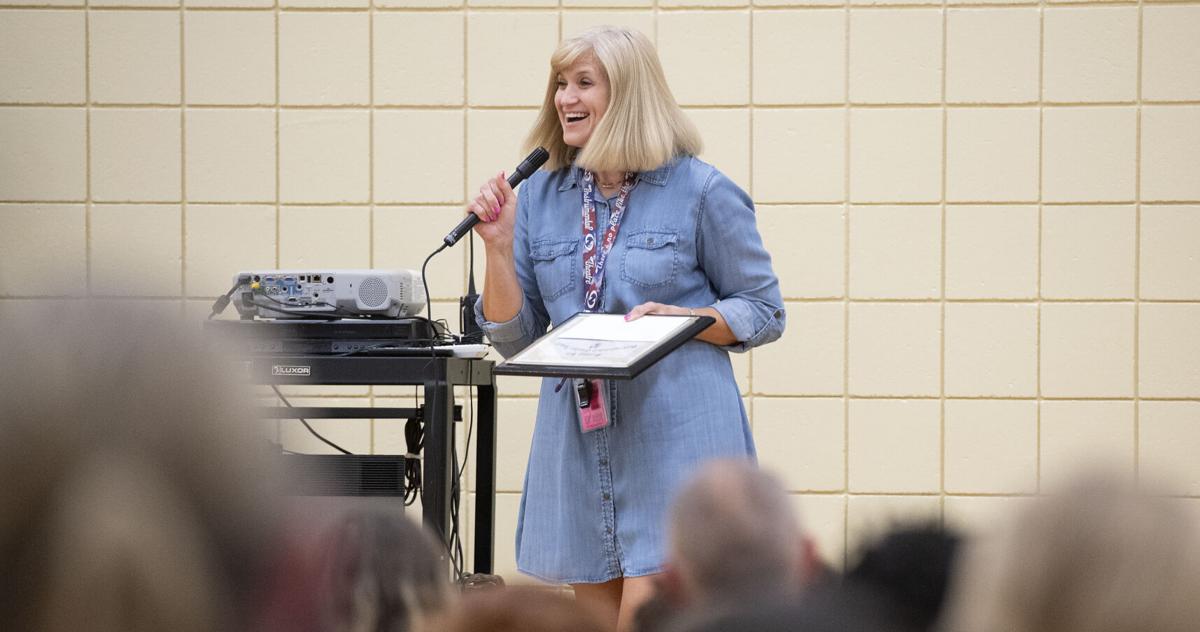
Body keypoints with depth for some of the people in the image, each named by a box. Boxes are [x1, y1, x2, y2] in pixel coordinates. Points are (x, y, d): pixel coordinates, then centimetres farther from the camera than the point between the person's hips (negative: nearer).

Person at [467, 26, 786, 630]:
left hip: (674, 438, -5)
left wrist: (680, 318, -15)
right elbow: (514, 338, 11)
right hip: (579, 440, 5)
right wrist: (498, 243, -3)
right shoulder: (540, 195, 10)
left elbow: (763, 312, 2)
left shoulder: (702, 192, -3)